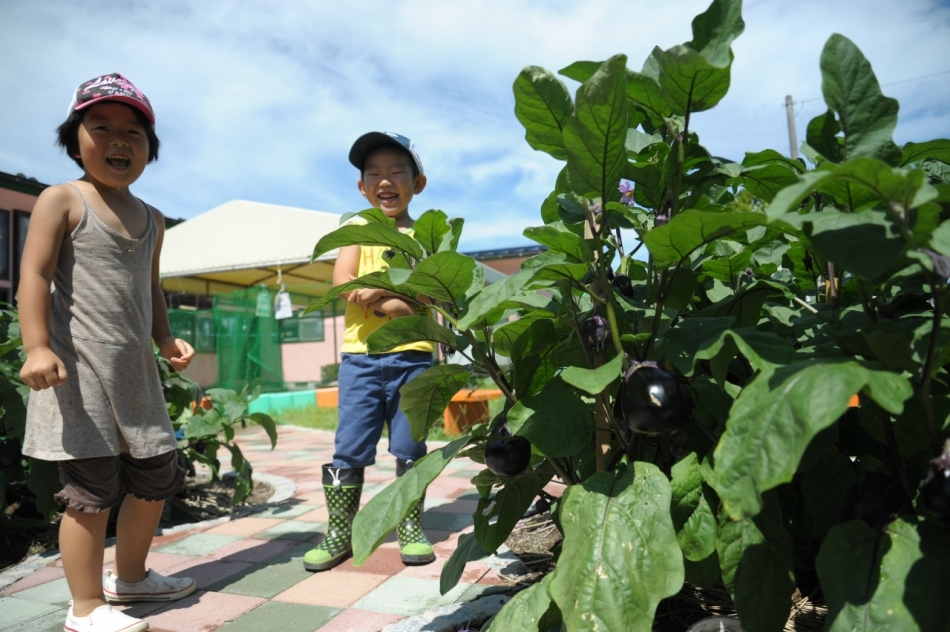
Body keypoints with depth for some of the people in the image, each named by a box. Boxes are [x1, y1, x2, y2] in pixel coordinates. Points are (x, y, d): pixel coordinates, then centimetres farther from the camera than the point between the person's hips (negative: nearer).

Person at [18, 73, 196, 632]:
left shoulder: (151, 219, 16)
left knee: (158, 476, 12)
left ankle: (130, 576, 34)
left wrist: (166, 339, 7)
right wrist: (37, 346, -20)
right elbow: (35, 275, -9)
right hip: (77, 367, -7)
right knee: (93, 486, -5)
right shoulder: (62, 201, -1)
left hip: (136, 370, 7)